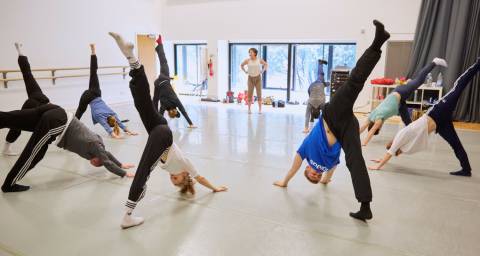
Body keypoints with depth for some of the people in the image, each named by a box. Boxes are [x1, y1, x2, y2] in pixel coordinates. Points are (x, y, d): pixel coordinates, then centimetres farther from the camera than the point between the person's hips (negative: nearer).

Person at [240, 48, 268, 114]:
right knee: (250, 94, -4)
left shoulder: (259, 59, -7)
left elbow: (266, 64, 9)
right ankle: (249, 109, 5)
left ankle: (260, 109, 6)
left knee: (259, 94, -1)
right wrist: (245, 71, 1)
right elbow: (241, 65, 10)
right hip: (251, 78, 0)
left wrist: (262, 71, 1)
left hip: (258, 78, 0)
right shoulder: (247, 60, -9)